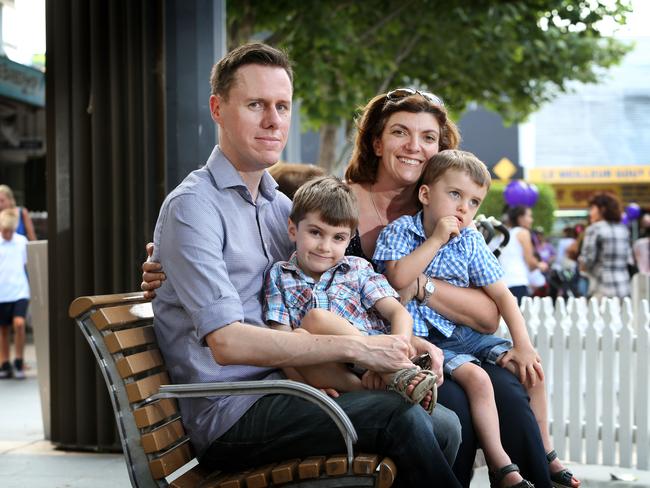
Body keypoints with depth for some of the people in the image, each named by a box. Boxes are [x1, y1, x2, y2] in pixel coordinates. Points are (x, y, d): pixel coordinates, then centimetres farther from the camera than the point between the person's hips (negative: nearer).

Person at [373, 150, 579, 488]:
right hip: (425, 339, -5)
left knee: (530, 370, -3)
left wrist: (523, 345, -6)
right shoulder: (399, 231, -5)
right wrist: (436, 240, -18)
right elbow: (398, 278, -23)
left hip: (465, 333, 6)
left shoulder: (471, 242, 6)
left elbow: (501, 295, 4)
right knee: (475, 377, -28)